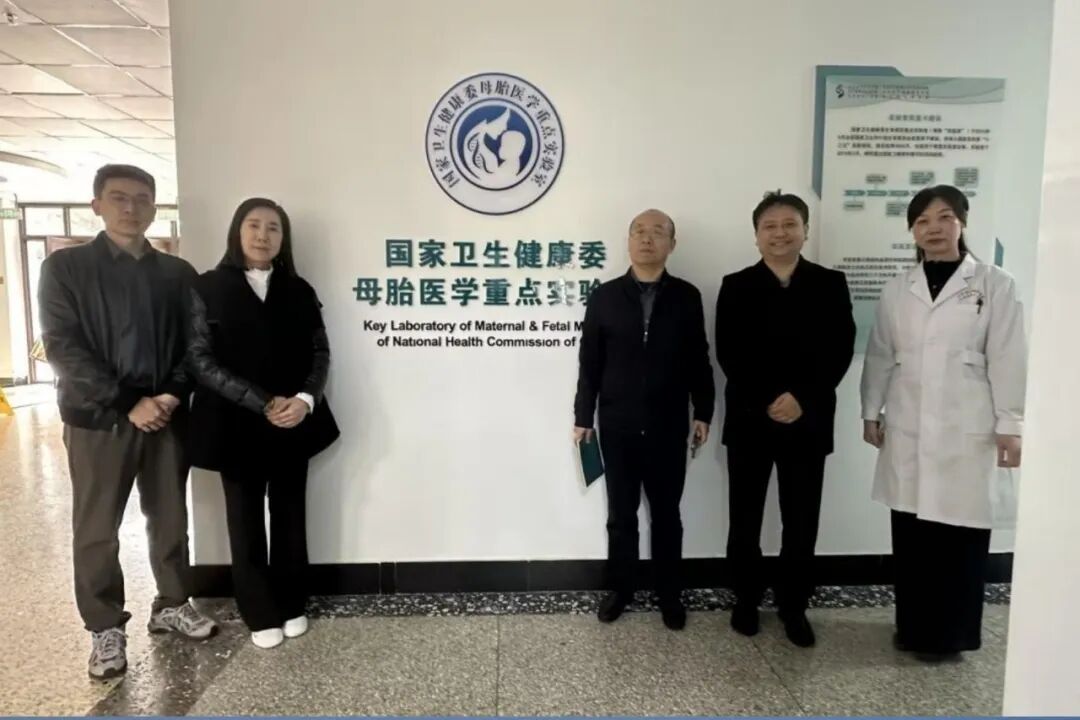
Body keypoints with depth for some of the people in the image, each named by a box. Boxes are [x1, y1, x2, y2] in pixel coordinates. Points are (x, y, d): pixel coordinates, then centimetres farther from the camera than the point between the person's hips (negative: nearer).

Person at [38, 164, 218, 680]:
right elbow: (63, 348, -9)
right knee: (96, 530, 6)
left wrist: (172, 394, -11)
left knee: (170, 519, 12)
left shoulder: (177, 273, 9)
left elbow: (194, 344, 6)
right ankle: (106, 628, 22)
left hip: (167, 416, 3)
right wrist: (129, 403, -16)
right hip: (98, 420, -2)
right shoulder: (65, 267, 0)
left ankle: (171, 605, 29)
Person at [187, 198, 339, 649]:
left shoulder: (299, 291, 6)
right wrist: (262, 403, -17)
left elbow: (320, 353, 3)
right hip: (237, 425, -2)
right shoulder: (207, 288, -3)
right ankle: (261, 615, 22)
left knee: (290, 517, 11)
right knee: (246, 522, 8)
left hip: (294, 424, 3)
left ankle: (292, 606, 26)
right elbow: (201, 361, -9)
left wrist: (305, 400, -15)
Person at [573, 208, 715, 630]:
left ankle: (669, 594, 28)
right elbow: (590, 362, 1)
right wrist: (583, 417, 0)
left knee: (666, 514, 12)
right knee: (621, 514, 11)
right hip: (617, 426, 0)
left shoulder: (686, 297, 1)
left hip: (668, 427, 0)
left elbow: (699, 360, 4)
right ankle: (620, 588, 28)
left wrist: (703, 412, 2)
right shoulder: (605, 296, 0)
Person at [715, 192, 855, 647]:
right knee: (745, 518, 9)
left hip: (809, 422, 1)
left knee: (802, 521, 7)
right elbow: (728, 355, -5)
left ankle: (794, 605, 26)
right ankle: (746, 600, 26)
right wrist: (768, 401, -15)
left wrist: (801, 399, -15)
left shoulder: (830, 284, 4)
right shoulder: (736, 287, 2)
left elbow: (840, 351, -3)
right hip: (749, 419, 0)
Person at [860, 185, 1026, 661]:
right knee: (910, 533, 8)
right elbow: (880, 356, 10)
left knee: (960, 536, 3)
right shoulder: (898, 290, 8)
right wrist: (872, 412, 8)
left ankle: (951, 634, 21)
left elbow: (1007, 359, -3)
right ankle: (913, 627, 25)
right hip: (908, 429, 3)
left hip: (968, 431, -2)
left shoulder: (994, 286, 0)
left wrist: (1010, 426, -6)